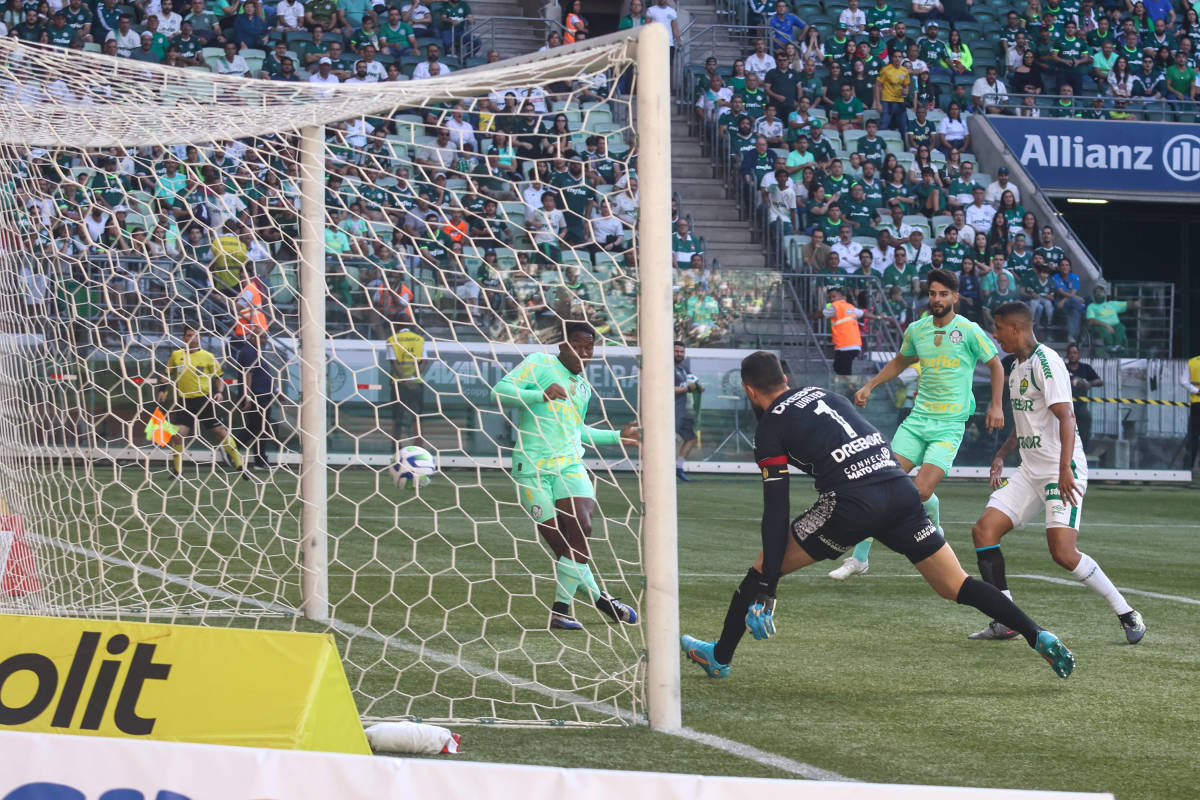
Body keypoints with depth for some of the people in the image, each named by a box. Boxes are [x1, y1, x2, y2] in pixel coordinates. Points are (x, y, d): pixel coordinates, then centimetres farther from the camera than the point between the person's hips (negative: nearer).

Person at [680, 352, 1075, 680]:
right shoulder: (821, 394, 24)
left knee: (762, 567, 12)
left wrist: (765, 591, -3)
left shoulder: (770, 428, 6)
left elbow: (776, 512, -1)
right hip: (900, 488, 6)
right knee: (956, 586, 8)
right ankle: (1039, 638, -5)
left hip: (853, 504, -6)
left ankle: (719, 656, 18)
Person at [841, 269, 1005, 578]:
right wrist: (869, 386, 18)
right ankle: (859, 556, -1)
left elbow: (996, 365, 6)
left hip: (950, 425, -4)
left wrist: (996, 406, -3)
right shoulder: (916, 330, 7)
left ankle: (932, 525, 18)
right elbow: (900, 362, 27)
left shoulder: (968, 331, -6)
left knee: (921, 492, -18)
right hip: (917, 418, 4)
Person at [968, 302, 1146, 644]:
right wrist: (1001, 455, 16)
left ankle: (1126, 614, -4)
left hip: (1062, 470, -9)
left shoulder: (1045, 362, -14)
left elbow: (1066, 417, -23)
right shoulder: (1017, 367, 16)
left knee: (1063, 552, -19)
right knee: (984, 530, -3)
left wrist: (1065, 469, -32)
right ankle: (1006, 621, 1)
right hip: (1030, 472, 9)